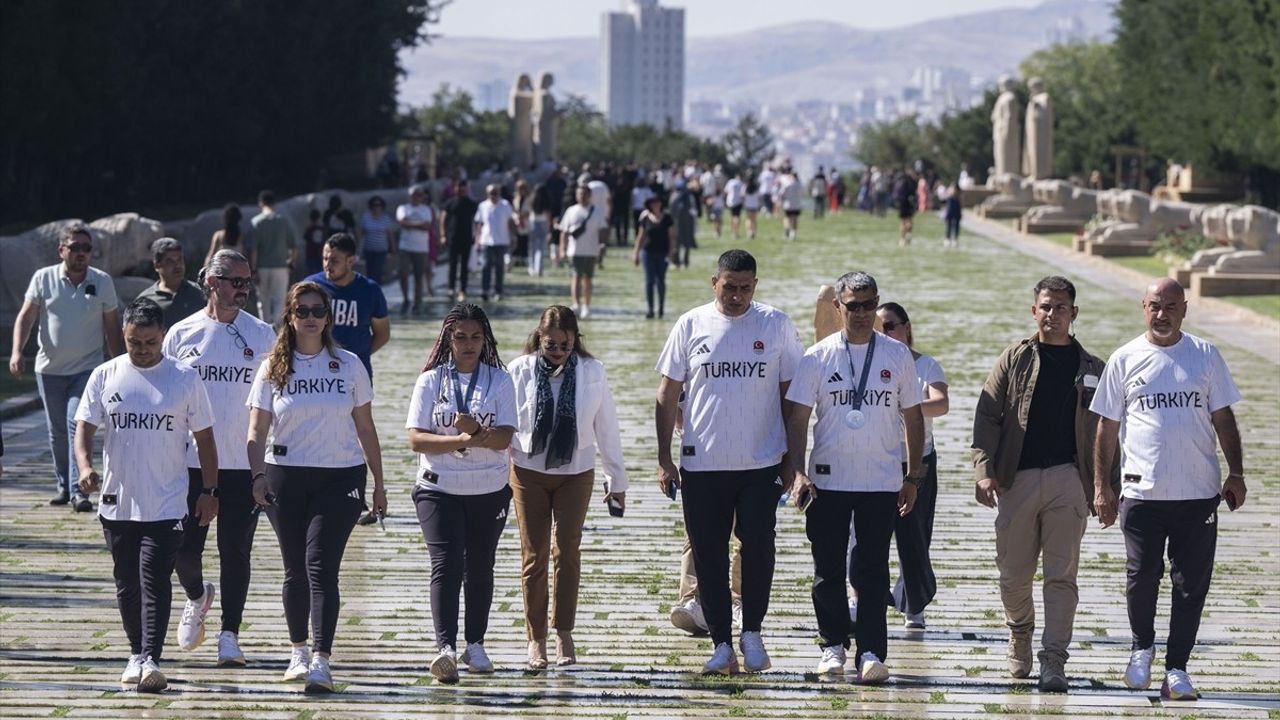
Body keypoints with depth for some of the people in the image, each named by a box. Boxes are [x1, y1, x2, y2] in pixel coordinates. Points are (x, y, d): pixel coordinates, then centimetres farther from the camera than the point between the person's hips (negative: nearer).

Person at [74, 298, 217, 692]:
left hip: (166, 506, -3)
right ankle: (136, 655, 24)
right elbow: (84, 426, 4)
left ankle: (151, 659, -17)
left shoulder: (184, 379, 1)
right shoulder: (105, 376, 4)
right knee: (127, 584, 11)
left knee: (154, 581, -13)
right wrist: (85, 466, -16)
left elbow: (204, 438, 6)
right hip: (117, 501, 3)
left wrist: (209, 491, 2)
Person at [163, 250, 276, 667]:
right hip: (191, 463, 0)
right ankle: (197, 597, 32)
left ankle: (229, 636, 9)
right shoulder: (183, 333, 3)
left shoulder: (261, 335, 4)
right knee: (185, 548, 0)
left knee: (236, 553, 0)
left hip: (244, 464, 0)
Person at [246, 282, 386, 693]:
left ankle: (321, 661, -19)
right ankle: (298, 652, 26)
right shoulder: (273, 369, 5)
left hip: (341, 477, -1)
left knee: (321, 565, -13)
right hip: (286, 477, 1)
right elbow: (257, 431, 1)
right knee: (296, 568, 8)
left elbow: (365, 428, 9)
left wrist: (378, 484, 9)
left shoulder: (348, 366, 6)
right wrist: (257, 477, -14)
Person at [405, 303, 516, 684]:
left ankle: (475, 644, 26)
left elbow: (503, 439, -7)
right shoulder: (431, 381, 2)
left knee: (479, 568, 12)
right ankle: (445, 648, -25)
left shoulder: (499, 380, 3)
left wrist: (476, 430, -27)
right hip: (438, 490, -2)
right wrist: (462, 440, -19)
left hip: (489, 491, 2)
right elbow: (416, 439, -6)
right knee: (446, 566, -14)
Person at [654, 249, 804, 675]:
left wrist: (791, 461, 3)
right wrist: (664, 459, 1)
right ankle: (721, 644, 12)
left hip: (761, 464, -1)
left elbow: (791, 396, 6)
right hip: (702, 464, 1)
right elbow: (667, 395, 6)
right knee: (708, 556, 3)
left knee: (758, 546, -10)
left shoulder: (776, 325, 2)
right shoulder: (691, 326, 3)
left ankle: (752, 632, 9)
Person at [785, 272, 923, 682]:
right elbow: (798, 418, 1)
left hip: (882, 482, 0)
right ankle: (833, 645, 18)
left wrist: (913, 477, 7)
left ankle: (871, 652, -1)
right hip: (828, 480, 0)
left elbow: (913, 417, 10)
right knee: (828, 569, 5)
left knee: (872, 571, -1)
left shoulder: (897, 356, 4)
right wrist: (798, 472, -9)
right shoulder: (818, 358, 2)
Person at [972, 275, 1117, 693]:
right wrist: (984, 470, -9)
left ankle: (1053, 662, -8)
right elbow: (987, 417, 3)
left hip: (1068, 478, 0)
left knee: (1062, 575, -7)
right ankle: (1020, 637, 31)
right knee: (1014, 574, 6)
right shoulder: (1014, 360, 9)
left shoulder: (1090, 369, 11)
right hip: (1017, 478, 0)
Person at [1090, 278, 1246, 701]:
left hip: (1198, 492, 1)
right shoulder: (1125, 360, 5)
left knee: (1191, 583, 1)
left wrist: (1235, 474, 5)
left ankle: (1176, 669, 10)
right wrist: (1101, 484, 4)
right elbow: (1107, 426, 8)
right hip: (1142, 492, -1)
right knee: (1142, 575, -6)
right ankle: (1142, 647, 20)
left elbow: (1223, 417, 12)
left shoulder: (1205, 356, 7)